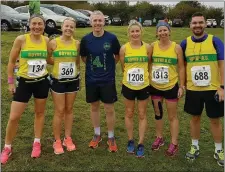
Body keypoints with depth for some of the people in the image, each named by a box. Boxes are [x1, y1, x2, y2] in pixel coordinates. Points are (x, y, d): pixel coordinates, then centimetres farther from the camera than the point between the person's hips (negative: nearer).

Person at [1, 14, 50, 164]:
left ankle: (37, 143, 33)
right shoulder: (21, 39, -11)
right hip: (24, 82, -3)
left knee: (40, 112, 14)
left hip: (42, 82, 3)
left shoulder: (46, 40, -2)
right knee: (14, 117, -1)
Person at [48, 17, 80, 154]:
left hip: (73, 80, 3)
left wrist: (78, 76, 10)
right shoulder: (53, 43, -8)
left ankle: (68, 138, 25)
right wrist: (58, 63, -6)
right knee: (59, 111, 2)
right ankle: (57, 141, 17)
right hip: (58, 81, -2)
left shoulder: (77, 44, 0)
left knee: (69, 109, 12)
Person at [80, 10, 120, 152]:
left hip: (108, 79, -2)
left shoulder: (112, 38, -10)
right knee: (94, 107, 14)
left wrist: (108, 66, 5)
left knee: (110, 109, 4)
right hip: (91, 79, 2)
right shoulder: (86, 39, -4)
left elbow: (117, 56, 4)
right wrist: (92, 67, 3)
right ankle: (97, 135, 32)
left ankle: (111, 137, 23)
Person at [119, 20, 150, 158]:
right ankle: (131, 141, 31)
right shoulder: (124, 48, -6)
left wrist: (145, 75, 2)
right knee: (129, 114, 13)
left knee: (142, 115, 9)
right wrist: (130, 75, 1)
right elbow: (122, 67, 4)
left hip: (144, 86, 0)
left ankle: (141, 144, 21)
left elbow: (149, 65, 5)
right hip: (128, 86, 1)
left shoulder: (147, 47, -6)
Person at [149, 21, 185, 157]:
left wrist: (182, 86, -6)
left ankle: (174, 144, 21)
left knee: (172, 116, 7)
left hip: (171, 87, -3)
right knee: (158, 113, 17)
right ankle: (159, 138, 36)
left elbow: (181, 68, -4)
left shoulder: (176, 47, -8)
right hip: (155, 87, 3)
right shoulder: (153, 46, -3)